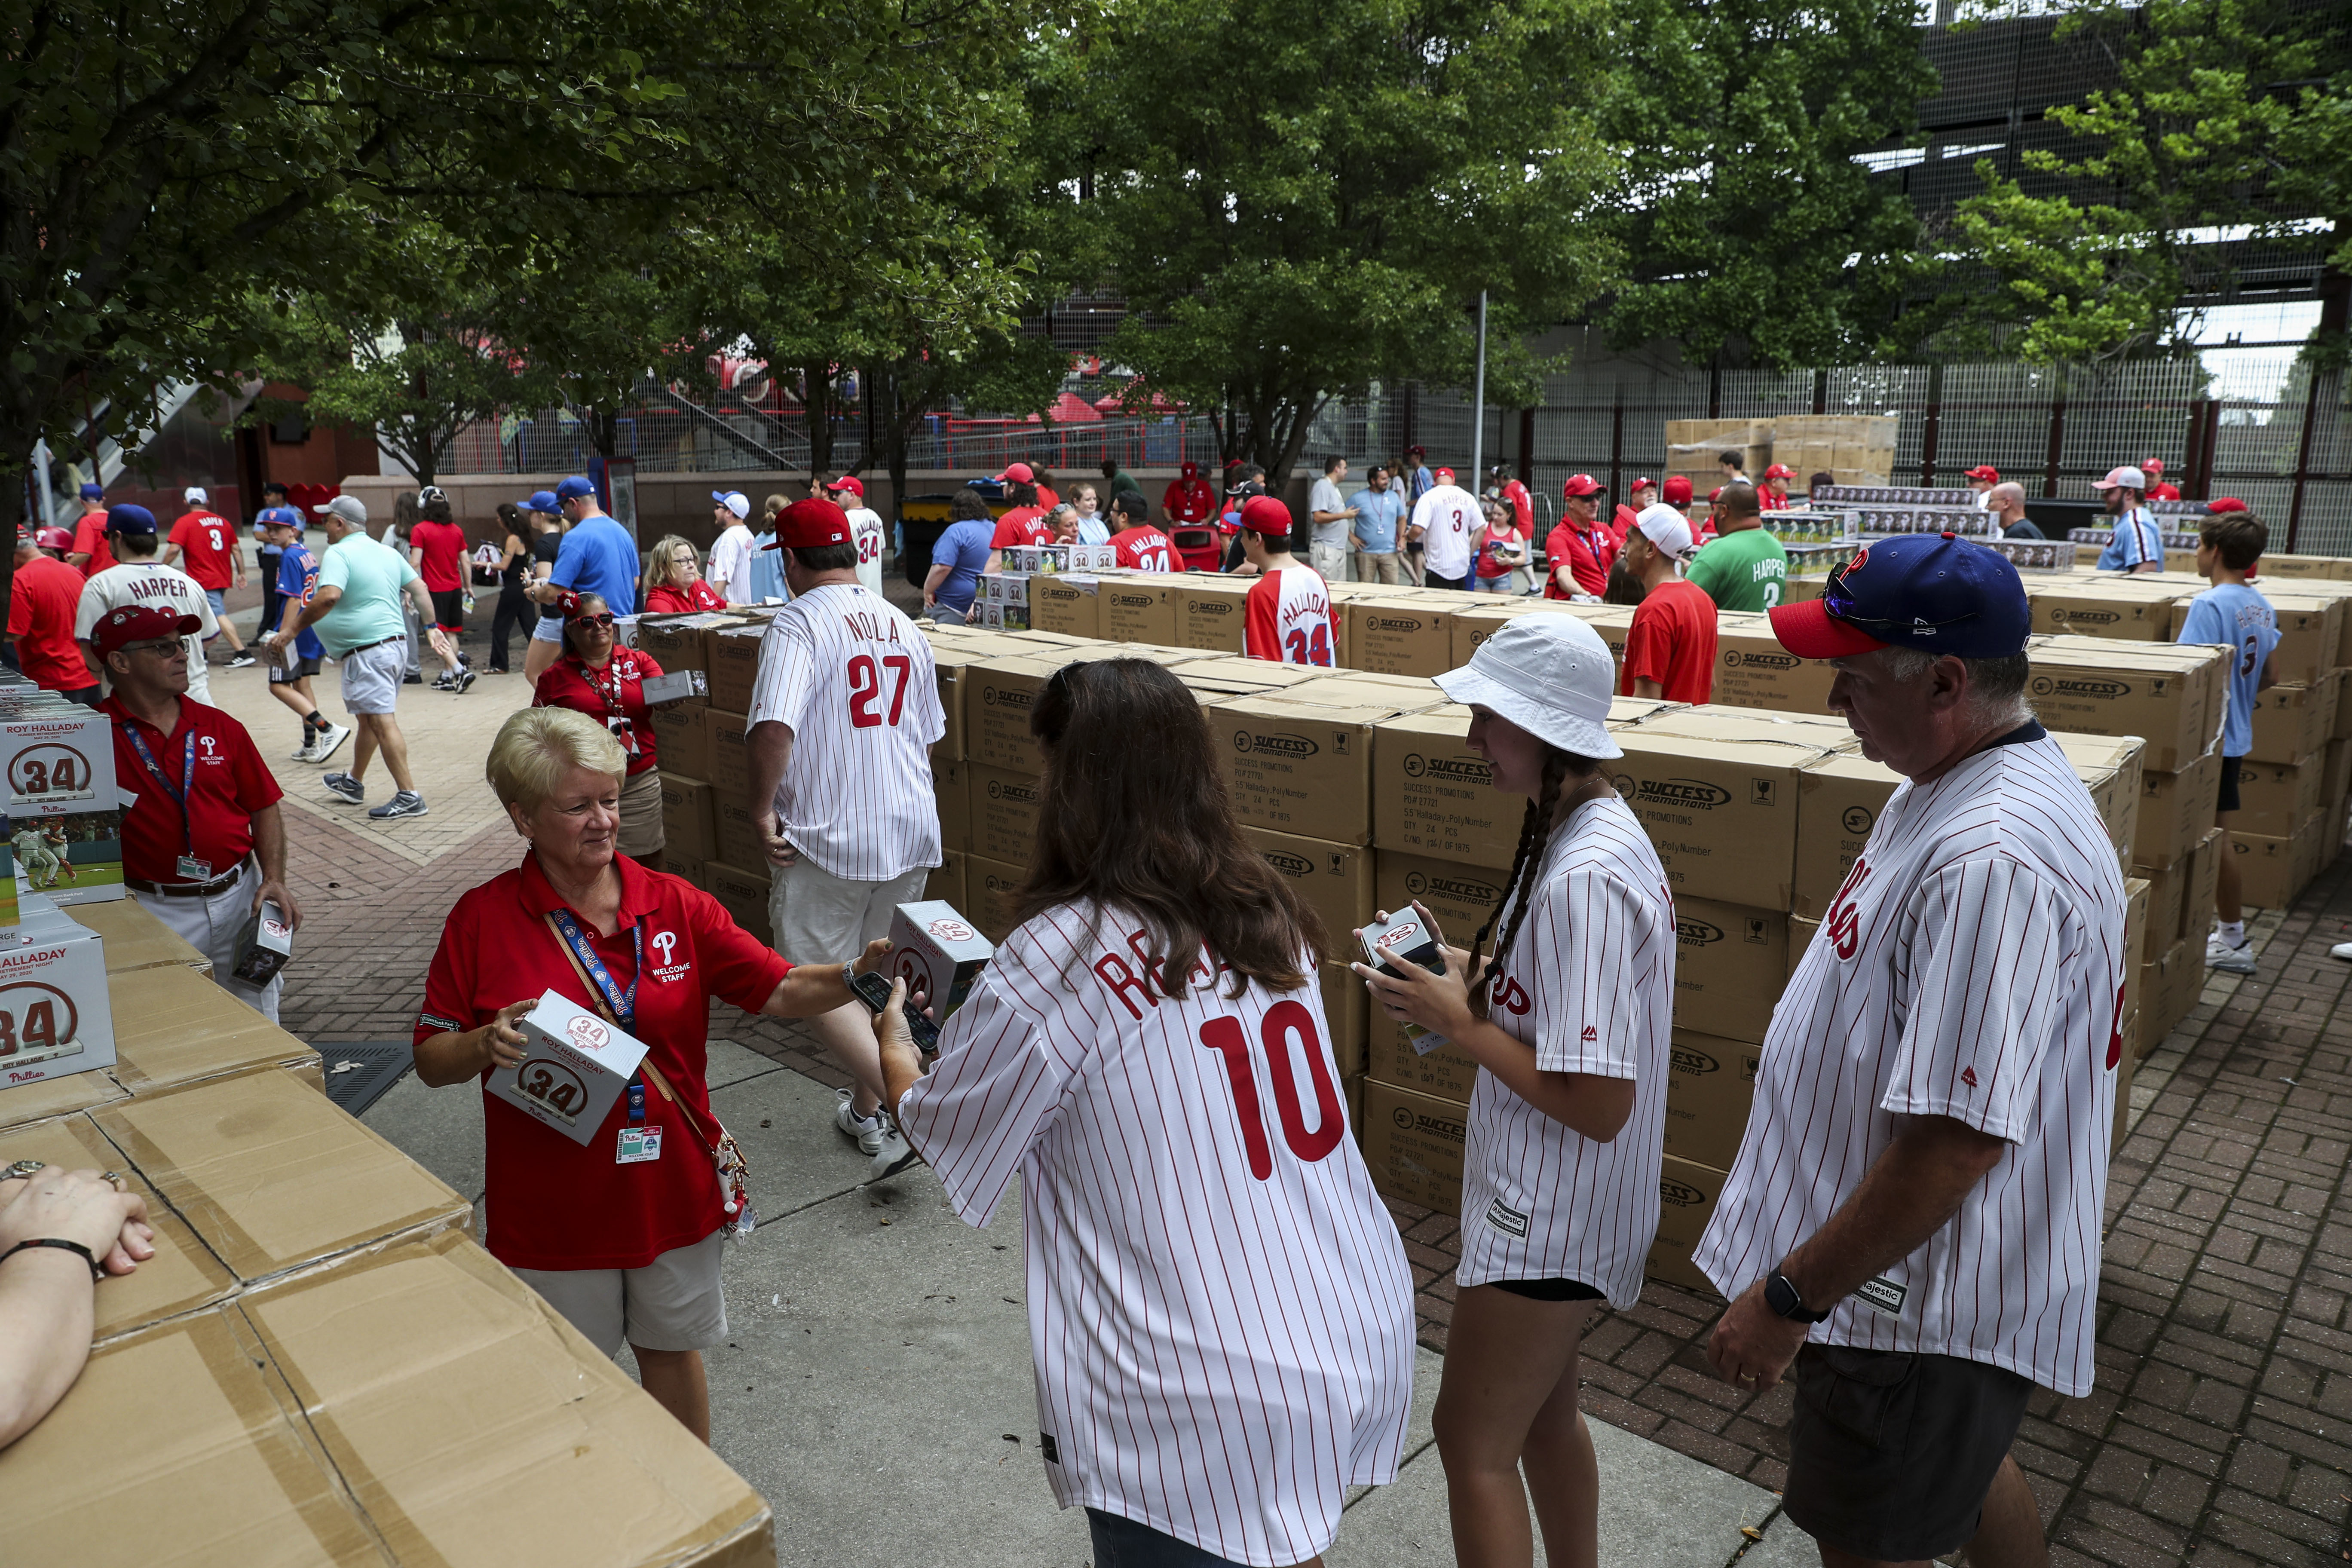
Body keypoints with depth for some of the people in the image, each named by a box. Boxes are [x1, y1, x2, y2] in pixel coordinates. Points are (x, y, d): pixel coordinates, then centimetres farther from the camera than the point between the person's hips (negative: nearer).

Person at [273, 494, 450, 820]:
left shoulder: (338, 554, -11)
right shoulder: (387, 552, 14)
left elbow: (328, 597, -26)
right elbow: (419, 589, 13)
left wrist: (291, 630, -20)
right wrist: (432, 628, 17)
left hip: (366, 651, -9)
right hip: (396, 643, 9)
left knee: (381, 721, -9)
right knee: (369, 718, 21)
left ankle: (409, 797, -12)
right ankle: (353, 783, 36)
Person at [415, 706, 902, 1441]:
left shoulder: (674, 905, -5)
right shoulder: (483, 919, -9)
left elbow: (780, 991, -8)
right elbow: (431, 1061, -3)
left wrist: (859, 973, -26)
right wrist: (488, 1043, -24)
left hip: (672, 1187, 2)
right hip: (552, 1206, -1)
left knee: (673, 1351, 21)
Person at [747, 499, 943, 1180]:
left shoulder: (798, 622, -11)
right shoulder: (903, 625, 10)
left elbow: (773, 727, -26)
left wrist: (762, 806, -14)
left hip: (826, 836, -7)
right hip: (912, 831, 7)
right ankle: (867, 1110, 31)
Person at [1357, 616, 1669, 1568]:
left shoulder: (1584, 879, -29)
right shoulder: (1595, 830, 2)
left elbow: (1597, 1104, -28)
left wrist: (1457, 1021, -20)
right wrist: (1471, 974, 0)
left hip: (1547, 1217, -10)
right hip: (1555, 1202, 10)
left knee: (1473, 1443, 7)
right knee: (1544, 1413, 26)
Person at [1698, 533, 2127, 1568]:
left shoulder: (1993, 862, -32)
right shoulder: (1950, 784, 2)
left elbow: (1955, 1140, -33)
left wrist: (1790, 1296, -23)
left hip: (1923, 1300, -9)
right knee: (1965, 1470, 31)